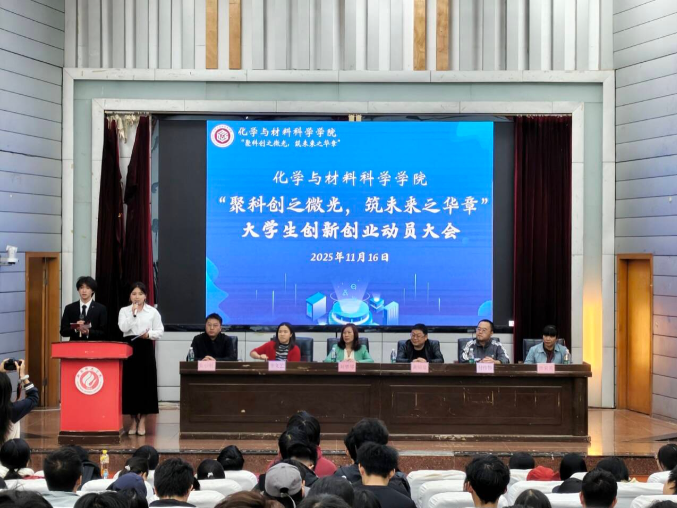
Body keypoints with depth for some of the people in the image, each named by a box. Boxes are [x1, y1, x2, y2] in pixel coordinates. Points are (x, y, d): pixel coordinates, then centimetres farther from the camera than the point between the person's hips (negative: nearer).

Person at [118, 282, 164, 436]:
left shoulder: (153, 311, 4)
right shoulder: (124, 311, 5)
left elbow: (160, 331, 4)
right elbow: (123, 328, -10)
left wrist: (149, 334, -14)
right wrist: (133, 313, -15)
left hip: (146, 349, -1)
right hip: (129, 347, 1)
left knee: (145, 383, -2)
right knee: (130, 383, 1)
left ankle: (142, 420, 5)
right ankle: (133, 419, 11)